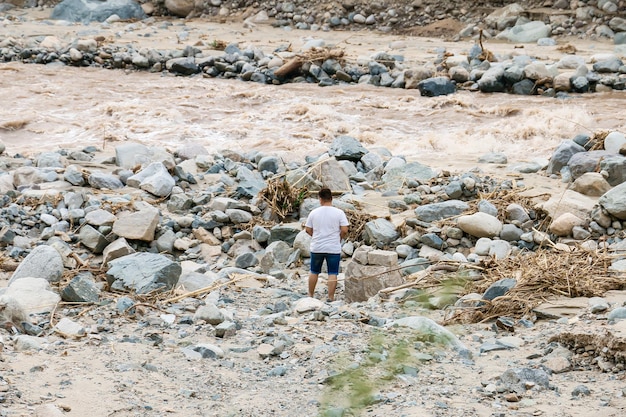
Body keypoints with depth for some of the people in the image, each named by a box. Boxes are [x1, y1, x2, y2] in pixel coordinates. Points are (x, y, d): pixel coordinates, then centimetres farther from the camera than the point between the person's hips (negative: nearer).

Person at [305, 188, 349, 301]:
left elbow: (308, 230, 2)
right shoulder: (339, 212, -8)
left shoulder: (314, 212, -3)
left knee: (314, 272, 16)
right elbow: (344, 230, -10)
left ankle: (310, 295, 25)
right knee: (332, 274, 3)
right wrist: (339, 238, 9)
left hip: (316, 248, 2)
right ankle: (331, 297, 0)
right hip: (334, 248, -2)